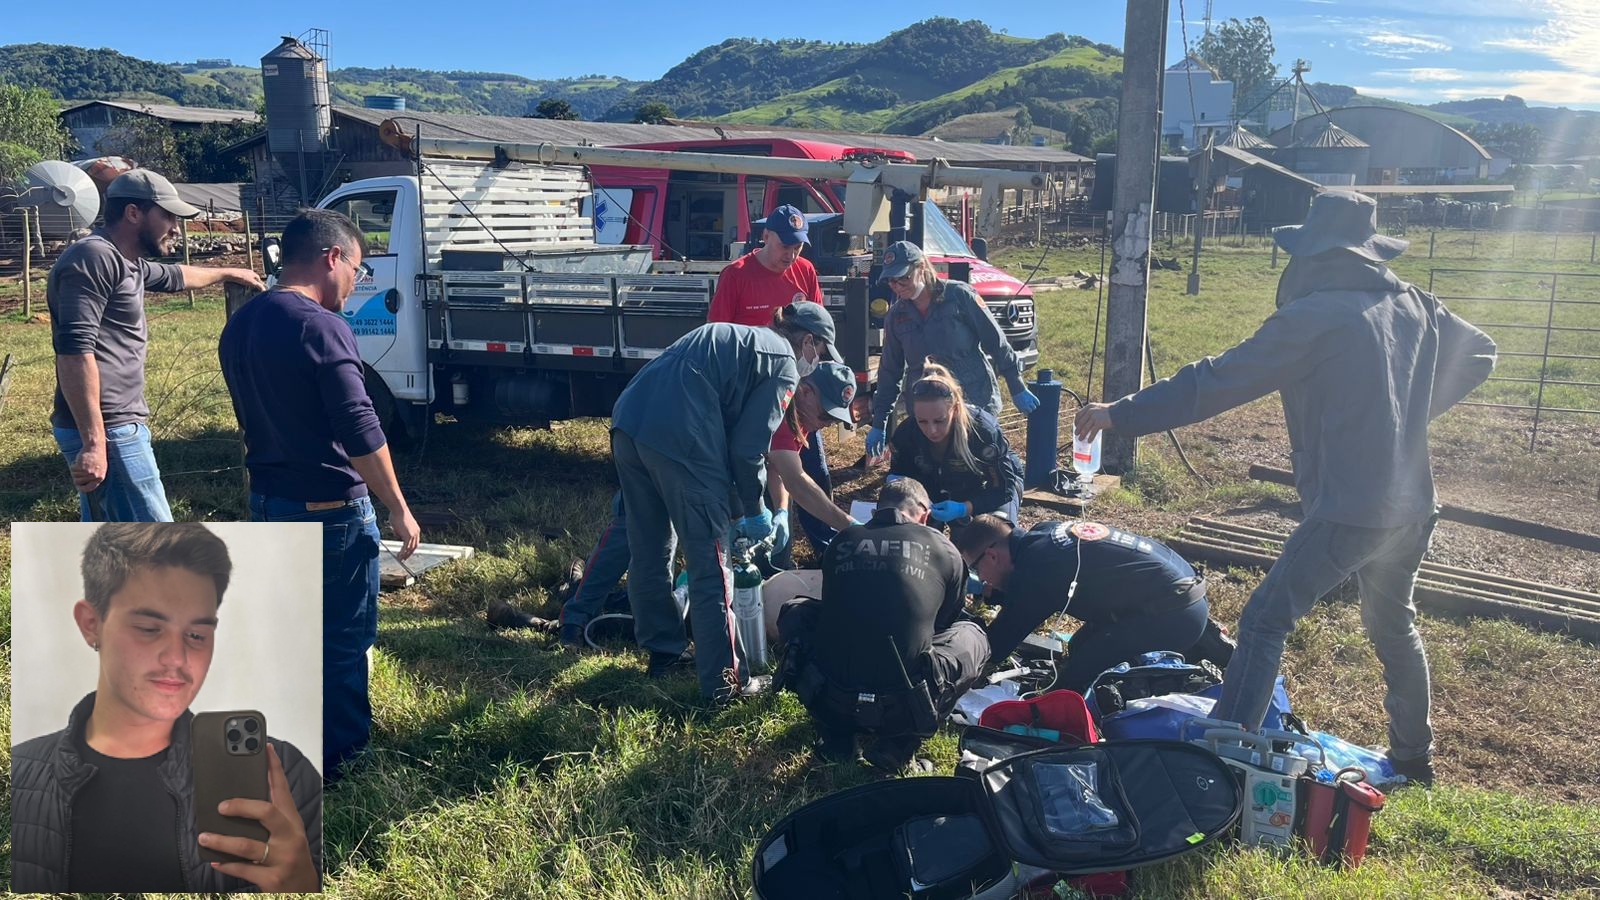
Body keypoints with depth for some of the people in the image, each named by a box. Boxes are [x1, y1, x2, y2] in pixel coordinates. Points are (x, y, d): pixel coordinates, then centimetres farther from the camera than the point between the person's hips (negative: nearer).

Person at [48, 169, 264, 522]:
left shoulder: (126, 263, 17)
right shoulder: (93, 258, -14)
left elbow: (174, 276, 41)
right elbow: (75, 351, -24)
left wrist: (228, 273, 57)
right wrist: (94, 442, -28)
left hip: (117, 425, 11)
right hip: (108, 431, -11)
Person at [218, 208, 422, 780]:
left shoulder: (238, 327, 7)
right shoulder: (320, 326, -20)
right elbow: (361, 431, -22)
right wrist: (399, 510, -15)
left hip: (267, 501, 8)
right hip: (329, 509, -8)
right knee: (344, 637, 7)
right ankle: (341, 753, 19)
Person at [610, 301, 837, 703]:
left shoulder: (733, 337, 30)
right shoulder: (783, 365, 5)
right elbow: (749, 447, -3)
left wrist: (735, 503, 31)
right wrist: (753, 509, 13)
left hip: (628, 423, 9)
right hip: (678, 439, -8)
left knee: (648, 552, 20)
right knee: (710, 567, 2)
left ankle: (663, 652, 35)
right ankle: (724, 681, 10)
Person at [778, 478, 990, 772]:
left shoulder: (841, 542, 12)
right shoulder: (945, 551, 8)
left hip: (828, 701, 2)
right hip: (901, 710, -2)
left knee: (795, 610, 28)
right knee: (972, 636, 23)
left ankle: (836, 735, 19)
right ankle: (898, 744, 9)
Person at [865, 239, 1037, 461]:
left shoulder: (958, 295, -7)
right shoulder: (896, 316, 6)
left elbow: (995, 340, -3)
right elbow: (889, 372, 13)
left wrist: (1018, 389, -2)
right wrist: (879, 424, 13)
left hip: (976, 403, -4)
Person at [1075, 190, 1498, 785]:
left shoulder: (1316, 315, -14)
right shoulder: (1416, 305, 8)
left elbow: (1219, 380, -16)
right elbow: (1479, 355, 25)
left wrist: (1122, 414, -12)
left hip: (1348, 509, -8)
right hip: (1412, 505, 8)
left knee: (1263, 623, -6)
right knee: (1394, 626, 25)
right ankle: (1413, 757, 39)